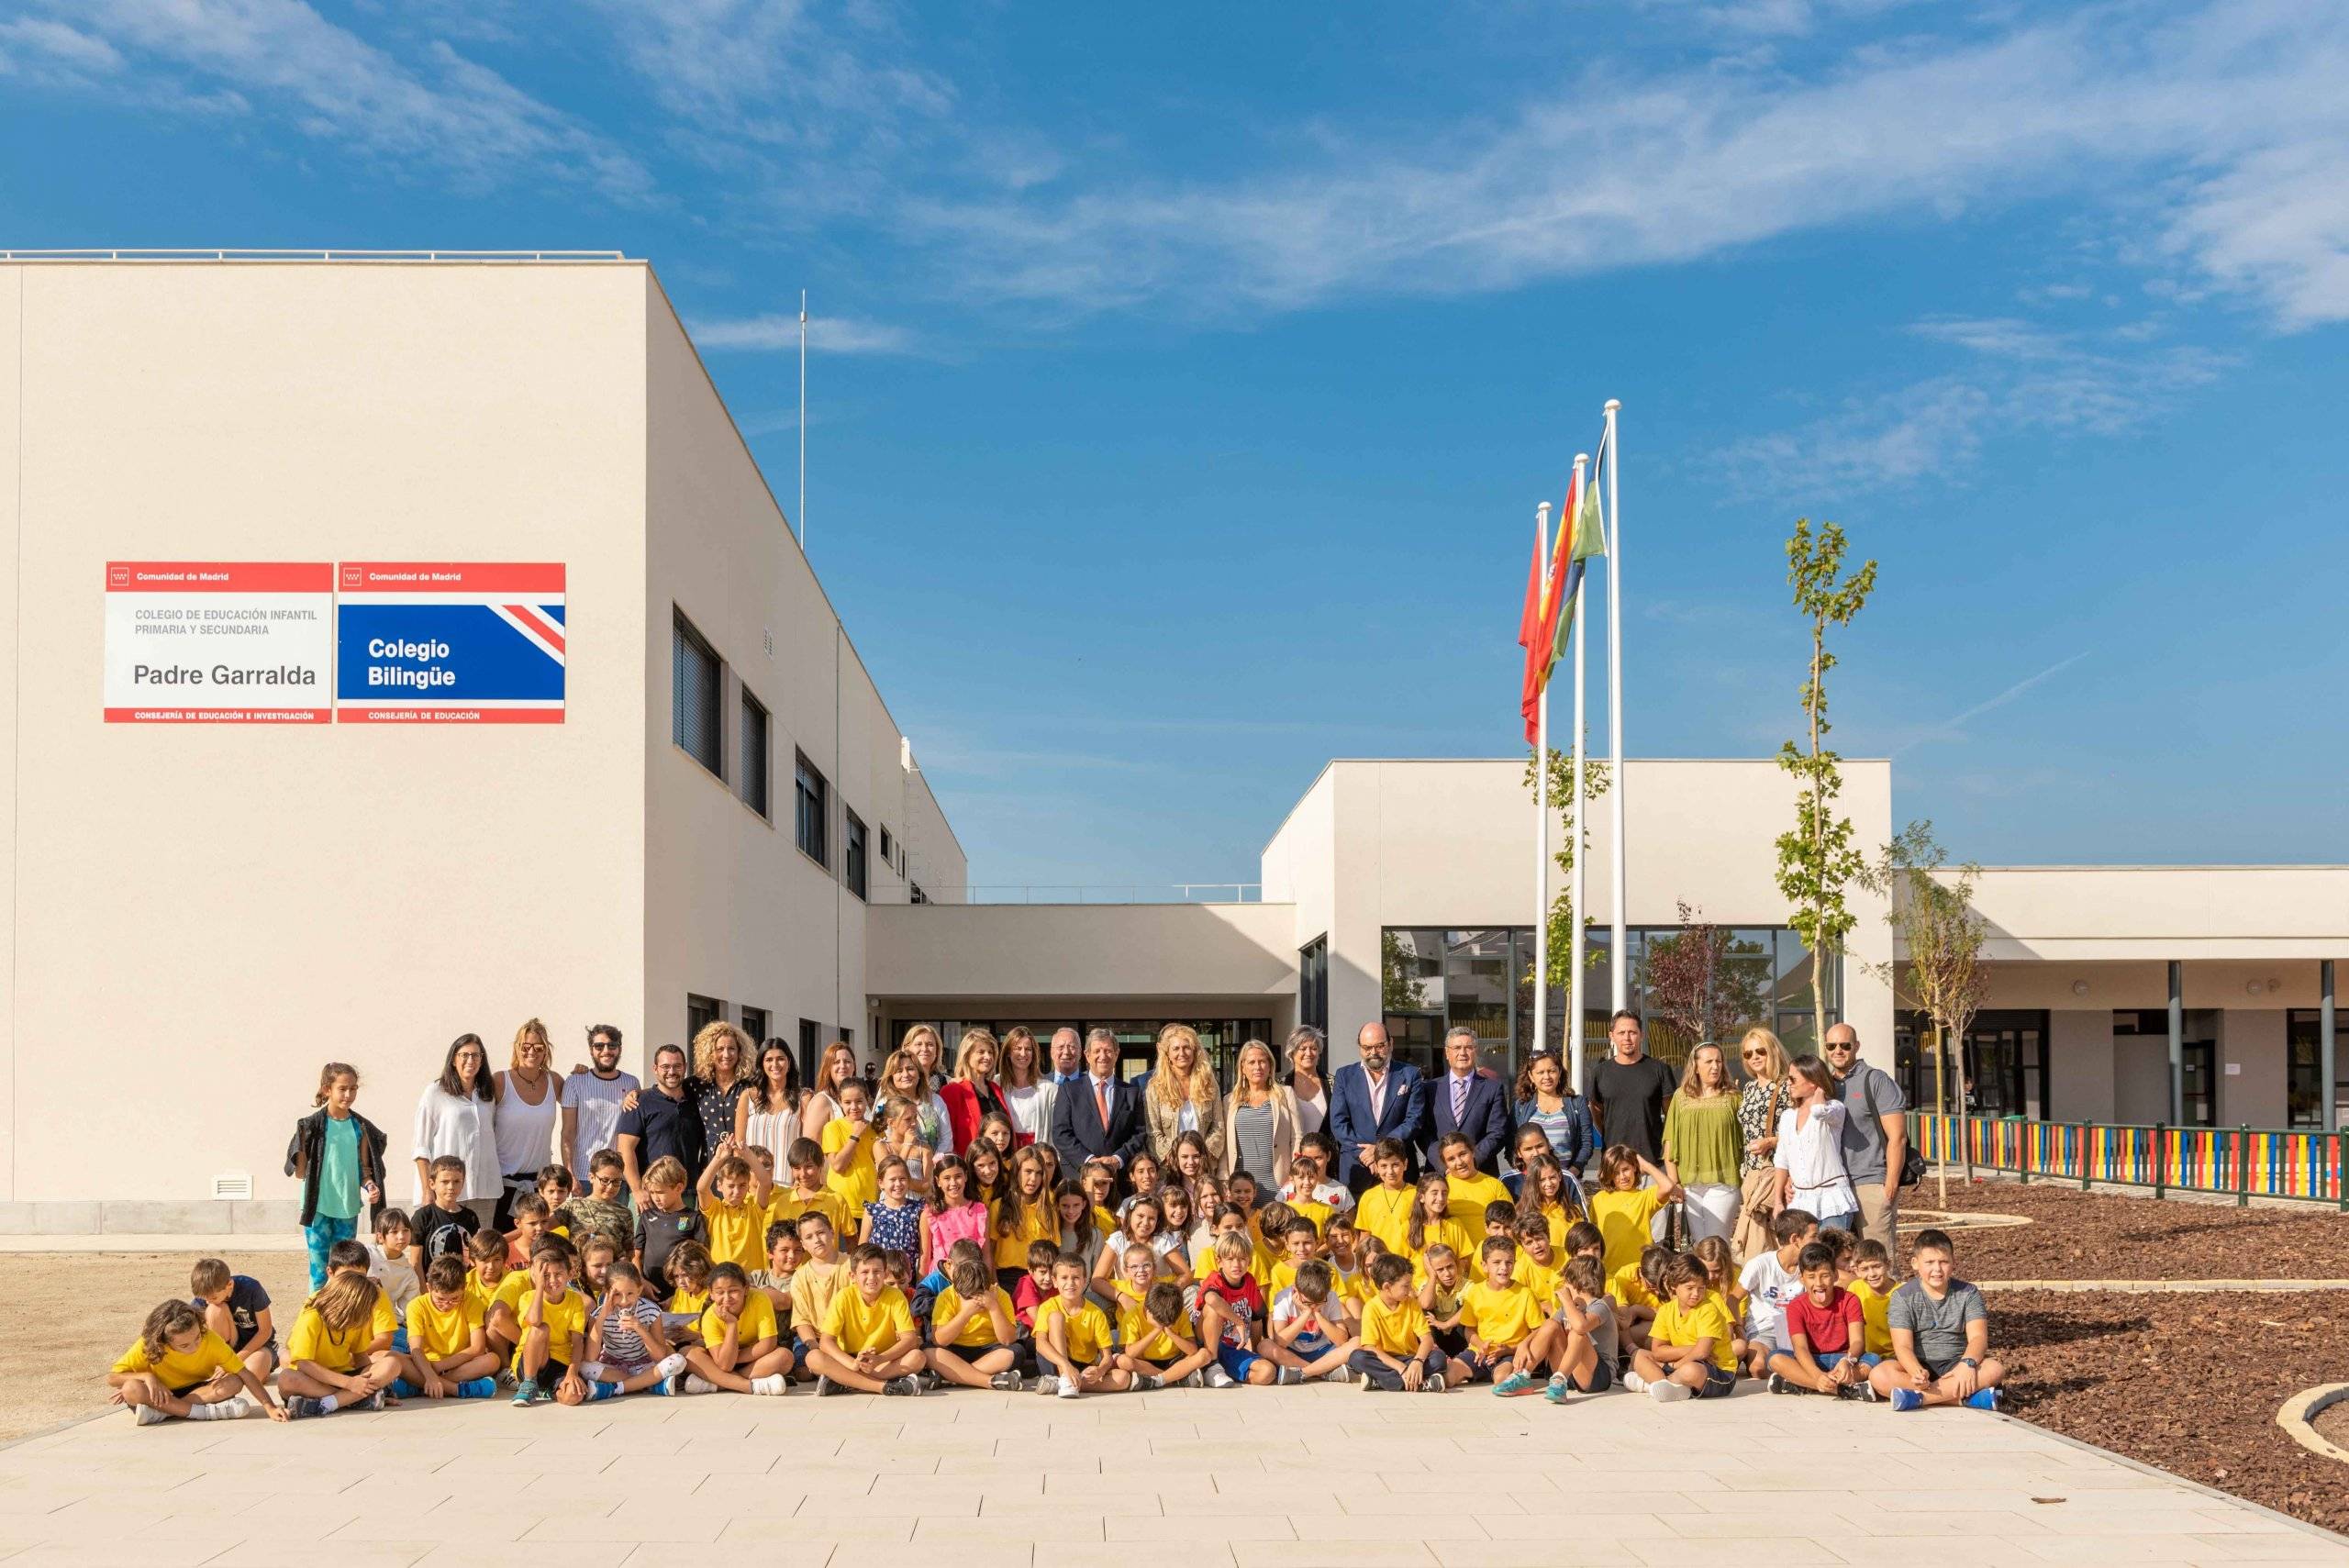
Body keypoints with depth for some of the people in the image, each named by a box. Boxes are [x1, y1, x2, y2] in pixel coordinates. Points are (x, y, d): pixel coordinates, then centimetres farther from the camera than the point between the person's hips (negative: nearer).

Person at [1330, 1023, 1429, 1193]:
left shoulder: (1409, 1075, 6)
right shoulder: (1344, 1075, 9)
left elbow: (1414, 1120, -2)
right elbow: (1338, 1123, 2)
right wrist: (1363, 1153, -11)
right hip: (1355, 1166, 0)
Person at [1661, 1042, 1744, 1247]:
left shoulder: (1731, 1098, 3)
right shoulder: (1681, 1097, 7)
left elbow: (1743, 1141, 1)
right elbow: (1670, 1143, 6)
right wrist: (1673, 1182, 0)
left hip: (1722, 1183, -3)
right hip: (1690, 1184, 3)